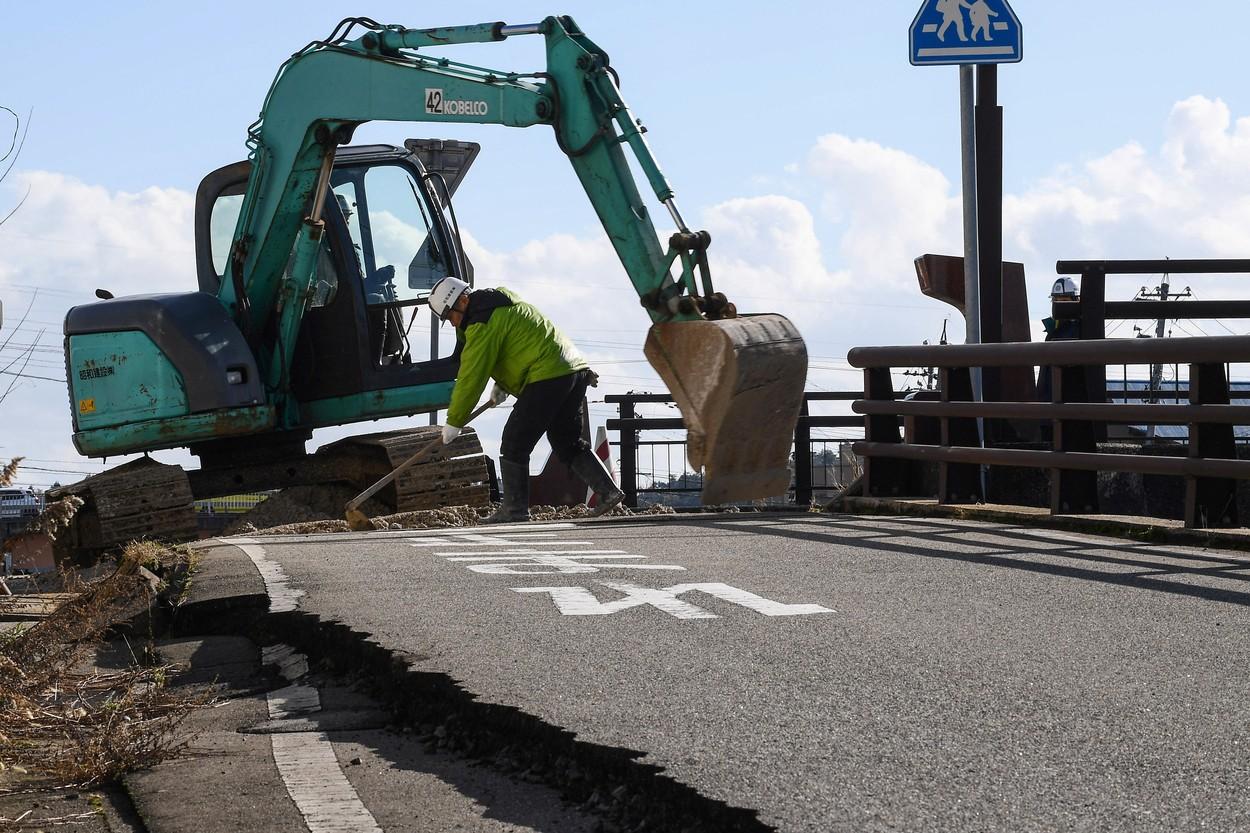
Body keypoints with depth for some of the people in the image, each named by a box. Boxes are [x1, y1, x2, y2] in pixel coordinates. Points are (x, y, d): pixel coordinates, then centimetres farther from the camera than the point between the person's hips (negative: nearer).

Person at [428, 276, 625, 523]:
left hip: (548, 377, -10)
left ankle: (515, 508, 0)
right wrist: (502, 385, 20)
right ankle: (608, 491, 8)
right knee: (568, 444, 17)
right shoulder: (502, 299, 22)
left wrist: (454, 422, -2)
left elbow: (471, 377, -9)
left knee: (514, 445, -3)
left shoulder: (482, 324, -10)